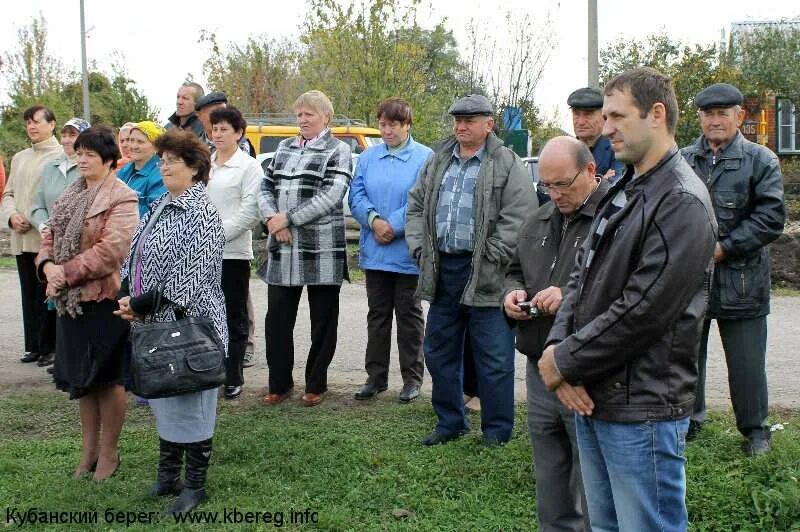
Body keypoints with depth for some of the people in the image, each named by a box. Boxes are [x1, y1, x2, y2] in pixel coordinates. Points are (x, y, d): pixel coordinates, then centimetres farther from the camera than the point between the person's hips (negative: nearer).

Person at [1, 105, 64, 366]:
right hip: (21, 239, 7)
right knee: (29, 294, 10)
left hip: (48, 239, -7)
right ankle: (33, 346, 16)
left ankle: (49, 347, 4)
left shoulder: (62, 155, -3)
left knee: (46, 293, -4)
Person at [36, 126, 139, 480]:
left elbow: (110, 250, -22)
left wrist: (66, 273, -20)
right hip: (70, 299, 8)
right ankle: (89, 449, 28)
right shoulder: (72, 194, 13)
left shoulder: (121, 199, -13)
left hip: (104, 298, -8)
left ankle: (108, 453, 17)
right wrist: (47, 265, -7)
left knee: (107, 377, 4)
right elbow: (51, 234, 12)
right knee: (81, 376, 15)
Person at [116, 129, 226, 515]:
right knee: (162, 400, 17)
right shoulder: (161, 207, 12)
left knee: (188, 404, 2)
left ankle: (195, 485, 16)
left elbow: (189, 277, -22)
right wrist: (127, 298, -5)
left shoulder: (200, 213, -15)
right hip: (154, 324, 9)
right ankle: (168, 475, 31)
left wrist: (140, 305, -17)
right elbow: (134, 259, 13)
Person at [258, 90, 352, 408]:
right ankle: (279, 383, 17)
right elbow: (265, 187, 13)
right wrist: (272, 219, -7)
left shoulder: (337, 151, -1)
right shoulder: (284, 148, 16)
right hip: (282, 249, 5)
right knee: (276, 318, 5)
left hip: (322, 249, -4)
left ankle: (316, 385, 18)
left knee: (322, 320, 5)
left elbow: (330, 196, -13)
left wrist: (288, 218, -15)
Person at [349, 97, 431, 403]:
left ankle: (412, 378, 16)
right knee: (377, 315, 12)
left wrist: (393, 226, -18)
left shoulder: (425, 158, -6)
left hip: (408, 254, -4)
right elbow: (356, 196, 3)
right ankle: (376, 376, 21)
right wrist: (374, 220, -15)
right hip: (375, 252, 4)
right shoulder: (368, 158, 9)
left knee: (409, 315, 6)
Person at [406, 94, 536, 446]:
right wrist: (419, 246, 6)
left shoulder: (508, 166, -4)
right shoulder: (437, 162, 15)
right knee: (440, 351, 14)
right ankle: (450, 422, 28)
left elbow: (519, 218, -12)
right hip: (442, 271, 6)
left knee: (493, 358, 0)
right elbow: (416, 206, 19)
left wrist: (491, 257, -15)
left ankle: (497, 431, 13)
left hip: (485, 276, -6)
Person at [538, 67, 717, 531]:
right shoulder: (622, 192, 14)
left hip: (642, 408, -9)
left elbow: (641, 311, -22)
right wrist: (556, 347, -5)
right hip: (591, 397, 9)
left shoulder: (682, 202, -16)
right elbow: (582, 276, 12)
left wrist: (564, 361, -13)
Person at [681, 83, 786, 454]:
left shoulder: (760, 161, -1)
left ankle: (754, 428, 22)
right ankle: (690, 420, 30)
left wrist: (724, 248, -14)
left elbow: (771, 217, -8)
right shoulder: (683, 160, 6)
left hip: (740, 280, -3)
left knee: (746, 361, 5)